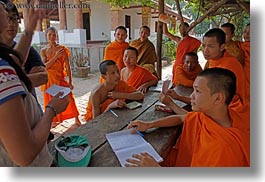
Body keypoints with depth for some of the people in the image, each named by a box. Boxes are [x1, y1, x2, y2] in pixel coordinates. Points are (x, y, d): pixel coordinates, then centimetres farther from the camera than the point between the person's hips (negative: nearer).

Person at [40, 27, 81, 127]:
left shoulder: (62, 49, -2)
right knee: (51, 101, 9)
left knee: (68, 98, -10)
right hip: (49, 79, 2)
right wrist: (56, 56, -18)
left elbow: (67, 66, -5)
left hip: (60, 78, -2)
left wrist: (70, 81, -9)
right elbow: (45, 66, -8)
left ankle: (76, 120, 0)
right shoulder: (43, 50, 4)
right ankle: (54, 120, 27)